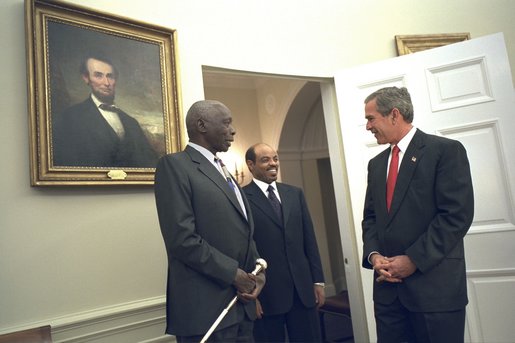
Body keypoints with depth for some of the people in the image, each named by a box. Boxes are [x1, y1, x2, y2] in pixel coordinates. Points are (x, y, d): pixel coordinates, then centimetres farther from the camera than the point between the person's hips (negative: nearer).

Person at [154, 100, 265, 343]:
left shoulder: (223, 171, 17)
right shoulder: (175, 165, -10)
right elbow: (182, 238, -19)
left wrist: (257, 270, 1)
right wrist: (233, 273, -14)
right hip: (206, 307, -8)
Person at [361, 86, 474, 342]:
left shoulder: (446, 150, -6)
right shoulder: (376, 164, 13)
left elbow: (457, 215, -14)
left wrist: (413, 259, -15)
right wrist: (373, 254, -3)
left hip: (435, 286, -5)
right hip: (387, 286, 6)